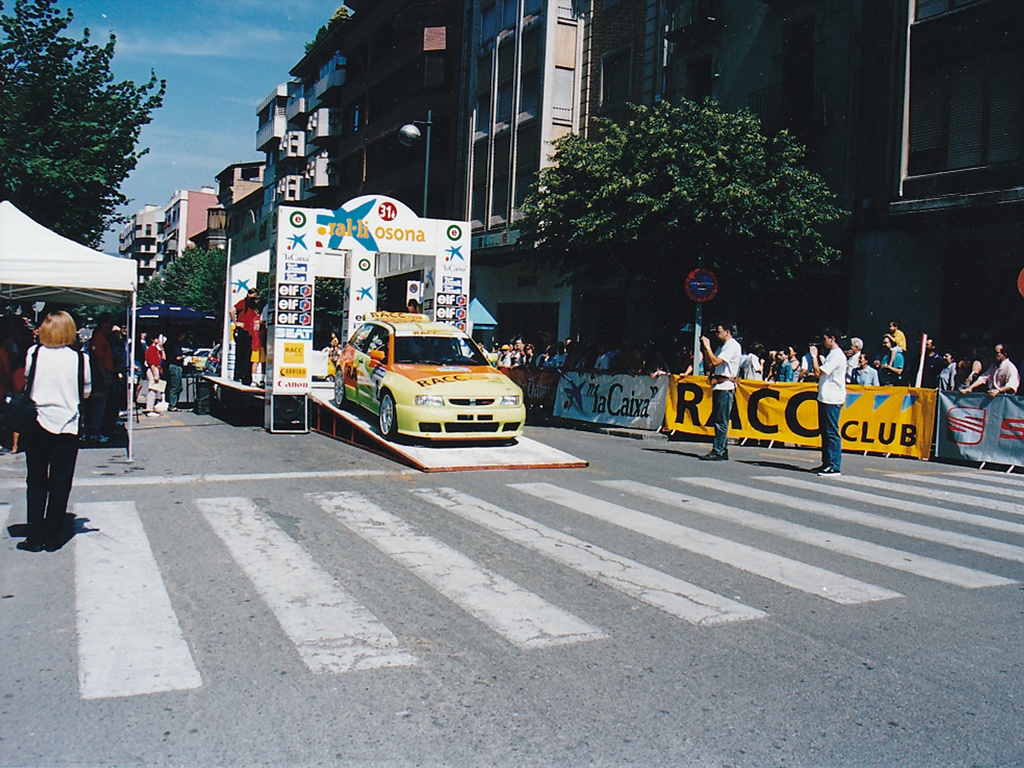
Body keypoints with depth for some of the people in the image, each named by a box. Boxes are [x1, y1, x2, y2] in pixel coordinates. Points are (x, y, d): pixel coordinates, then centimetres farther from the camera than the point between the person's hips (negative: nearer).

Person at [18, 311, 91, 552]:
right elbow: (86, 392, 1)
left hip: (36, 425, 1)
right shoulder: (80, 358, -8)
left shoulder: (33, 354, -5)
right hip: (67, 427, -1)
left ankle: (35, 536, 10)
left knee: (36, 481, 11)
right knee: (60, 483, 7)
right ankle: (53, 537, 11)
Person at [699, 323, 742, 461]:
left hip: (726, 386, -10)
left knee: (721, 420, -10)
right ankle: (722, 450, 15)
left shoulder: (733, 345, -9)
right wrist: (706, 347, 10)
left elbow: (716, 361, -18)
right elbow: (709, 360, 21)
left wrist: (707, 346, -10)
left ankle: (718, 451, -10)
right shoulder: (723, 346, 21)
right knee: (718, 420, 11)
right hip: (719, 386, 10)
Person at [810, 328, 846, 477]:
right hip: (825, 397, 11)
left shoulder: (837, 355, -14)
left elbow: (818, 372, -18)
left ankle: (835, 467, -9)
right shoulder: (832, 354, 18)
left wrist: (814, 356, -9)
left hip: (832, 399, -11)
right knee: (825, 431, 13)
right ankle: (826, 463, 20)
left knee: (832, 432, -10)